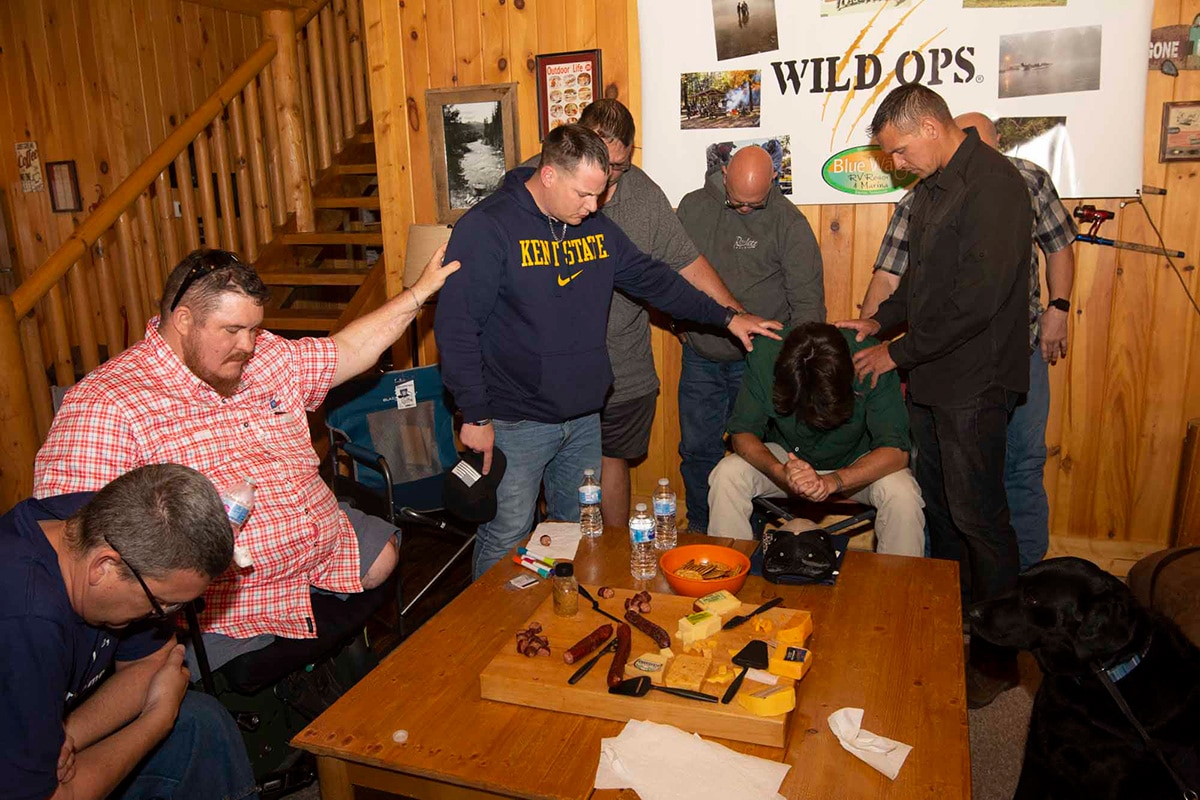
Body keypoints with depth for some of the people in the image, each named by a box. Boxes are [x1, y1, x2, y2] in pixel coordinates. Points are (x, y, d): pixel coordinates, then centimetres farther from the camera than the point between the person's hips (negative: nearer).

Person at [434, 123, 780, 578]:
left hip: (584, 419, 7)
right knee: (506, 540, 2)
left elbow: (653, 280, 17)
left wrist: (727, 318, 13)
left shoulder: (596, 227, 8)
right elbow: (456, 327, -16)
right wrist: (475, 416, -16)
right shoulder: (486, 228, -14)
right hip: (516, 424, -6)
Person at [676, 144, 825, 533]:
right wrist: (683, 318, 6)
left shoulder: (788, 222, -7)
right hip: (699, 359, 3)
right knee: (697, 449, 11)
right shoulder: (693, 206, 3)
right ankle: (699, 529, 30)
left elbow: (808, 300, -8)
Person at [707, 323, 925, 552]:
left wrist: (831, 481, -42)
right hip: (786, 456, 1)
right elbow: (742, 432, -18)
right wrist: (779, 472, -38)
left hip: (858, 465, -1)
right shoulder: (765, 356, -26)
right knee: (726, 475, -24)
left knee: (902, 493, -31)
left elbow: (896, 451, -28)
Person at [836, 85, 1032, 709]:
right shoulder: (933, 186, 13)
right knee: (938, 508, 17)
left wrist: (898, 353, -16)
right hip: (931, 377, 9)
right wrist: (881, 320, 8)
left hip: (974, 382, -9)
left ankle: (999, 655, 16)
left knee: (977, 517, -1)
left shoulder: (993, 185, -17)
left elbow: (976, 301, -23)